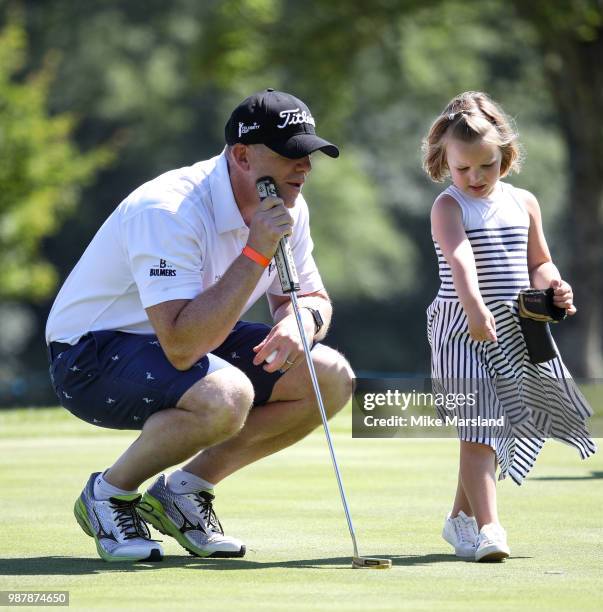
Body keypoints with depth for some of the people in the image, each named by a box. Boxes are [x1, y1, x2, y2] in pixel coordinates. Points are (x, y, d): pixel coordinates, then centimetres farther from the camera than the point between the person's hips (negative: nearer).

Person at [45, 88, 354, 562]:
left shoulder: (287, 207, -4)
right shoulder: (168, 211, -30)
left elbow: (314, 297, 10)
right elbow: (182, 346, -39)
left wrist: (302, 318, -16)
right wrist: (256, 253, -37)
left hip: (193, 342, 9)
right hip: (91, 355, -9)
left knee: (331, 377, -7)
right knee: (224, 395, -37)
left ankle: (184, 489, 4)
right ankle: (110, 493, -10)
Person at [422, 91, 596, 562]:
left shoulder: (524, 203, 9)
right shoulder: (449, 206, -8)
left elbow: (539, 264, 19)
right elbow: (460, 257, -27)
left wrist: (554, 287, -4)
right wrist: (474, 306, -44)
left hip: (516, 329, 6)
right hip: (462, 329, -6)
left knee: (495, 430, 14)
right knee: (478, 429, -14)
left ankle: (462, 516, 30)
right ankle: (487, 526, -20)